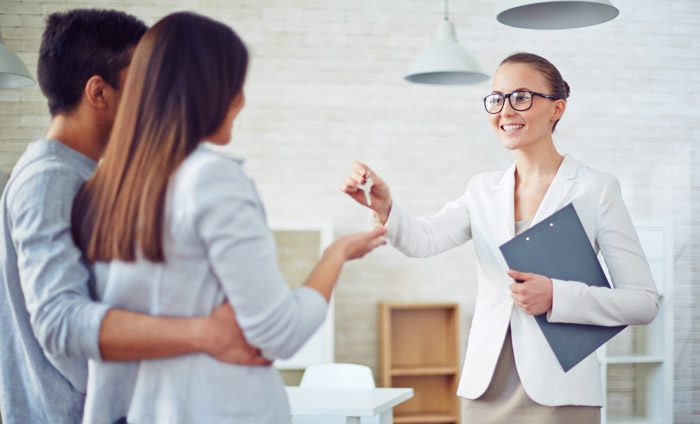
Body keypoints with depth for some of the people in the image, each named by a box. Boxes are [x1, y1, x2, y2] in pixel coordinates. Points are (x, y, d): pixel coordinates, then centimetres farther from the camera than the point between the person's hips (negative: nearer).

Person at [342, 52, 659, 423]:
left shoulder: (596, 190, -3)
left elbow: (644, 302, -5)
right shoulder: (483, 191, 9)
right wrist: (384, 207, -30)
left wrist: (556, 296, -17)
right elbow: (423, 239, -10)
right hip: (486, 392, 4)